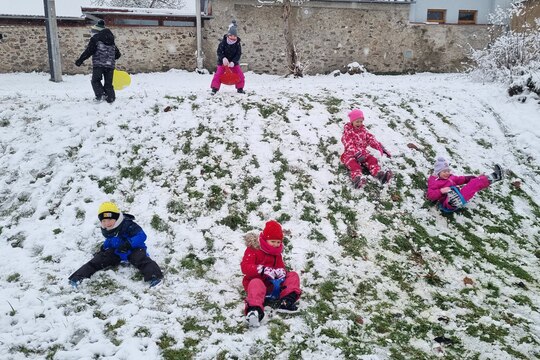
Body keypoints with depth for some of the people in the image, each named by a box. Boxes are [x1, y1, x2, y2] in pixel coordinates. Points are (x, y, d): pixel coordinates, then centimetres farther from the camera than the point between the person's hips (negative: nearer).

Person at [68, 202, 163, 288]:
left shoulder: (127, 224, -24)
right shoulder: (106, 230, -1)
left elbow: (141, 236, -29)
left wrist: (128, 244, -39)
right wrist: (105, 246, 4)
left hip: (133, 250, -6)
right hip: (116, 253, 7)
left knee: (141, 259, -35)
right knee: (98, 260, -8)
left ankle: (153, 276, -55)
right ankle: (79, 277, -7)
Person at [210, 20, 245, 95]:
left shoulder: (237, 44, -11)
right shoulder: (223, 42, -15)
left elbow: (238, 54, -13)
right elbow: (219, 51, -16)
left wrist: (233, 62, -28)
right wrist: (223, 58, -35)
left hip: (233, 62, 2)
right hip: (223, 62, -2)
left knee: (240, 74, -4)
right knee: (218, 74, -11)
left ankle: (240, 88, 13)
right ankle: (214, 88, -4)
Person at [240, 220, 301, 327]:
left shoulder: (276, 253, 14)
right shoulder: (253, 250, -7)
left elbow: (280, 265, 17)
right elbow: (245, 267, -18)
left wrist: (281, 271, -12)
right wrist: (263, 270, -32)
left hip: (272, 283, 6)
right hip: (256, 279, -6)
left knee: (293, 275, -5)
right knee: (256, 284, -42)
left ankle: (287, 301, -29)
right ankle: (255, 310, -68)